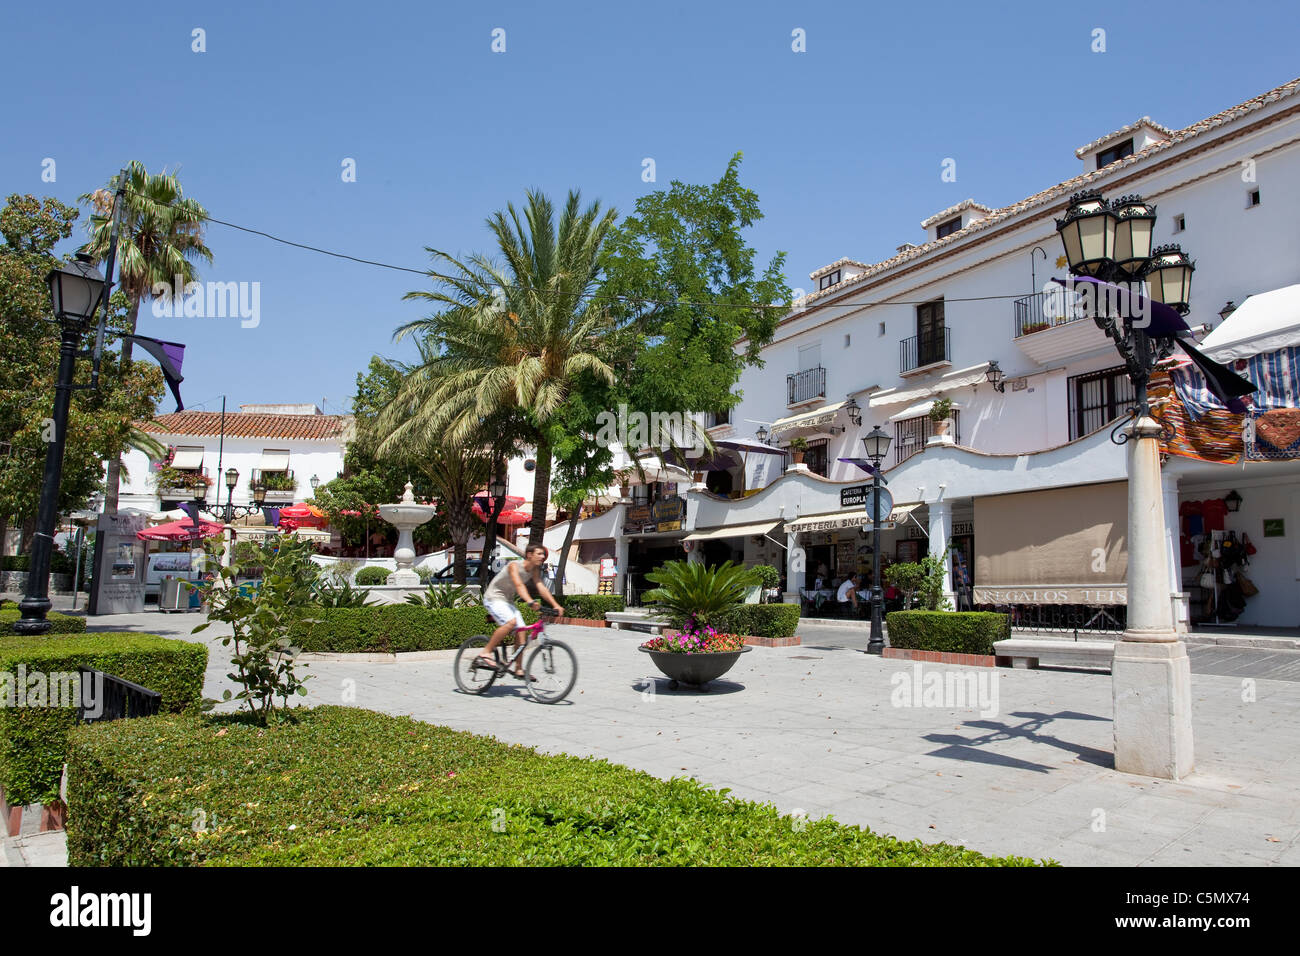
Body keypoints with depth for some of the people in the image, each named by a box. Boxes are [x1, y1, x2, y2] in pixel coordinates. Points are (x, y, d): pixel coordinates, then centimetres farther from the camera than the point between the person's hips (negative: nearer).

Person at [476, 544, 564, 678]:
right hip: (494, 598, -8)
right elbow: (519, 585, -39)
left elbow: (541, 588, -6)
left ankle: (518, 669, 5)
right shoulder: (514, 566, -23)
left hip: (508, 601, 8)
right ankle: (485, 654, -23)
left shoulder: (533, 571, 1)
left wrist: (555, 605, -18)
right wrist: (530, 601, -55)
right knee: (511, 622, -31)